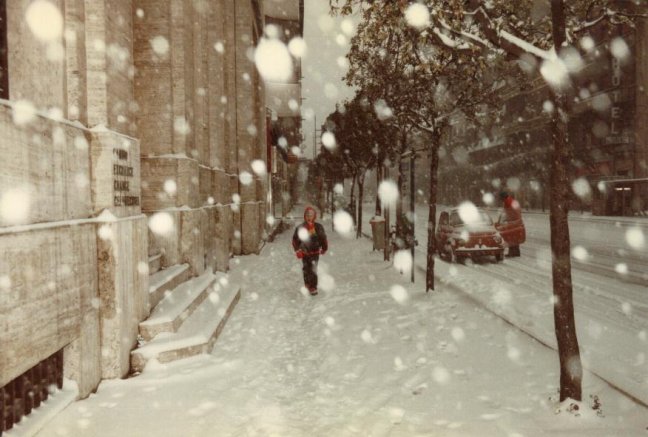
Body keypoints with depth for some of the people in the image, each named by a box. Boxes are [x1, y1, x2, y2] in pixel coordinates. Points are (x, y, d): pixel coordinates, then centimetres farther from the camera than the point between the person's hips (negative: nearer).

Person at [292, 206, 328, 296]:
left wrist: (324, 248, 18)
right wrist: (297, 250, -3)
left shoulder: (318, 227, -4)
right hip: (305, 253, 1)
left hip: (315, 252, -1)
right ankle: (307, 284, 28)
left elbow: (323, 238, 9)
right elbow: (295, 240, 4)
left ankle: (313, 287, -4)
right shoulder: (300, 228, -5)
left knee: (313, 269, -10)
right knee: (306, 270, 11)